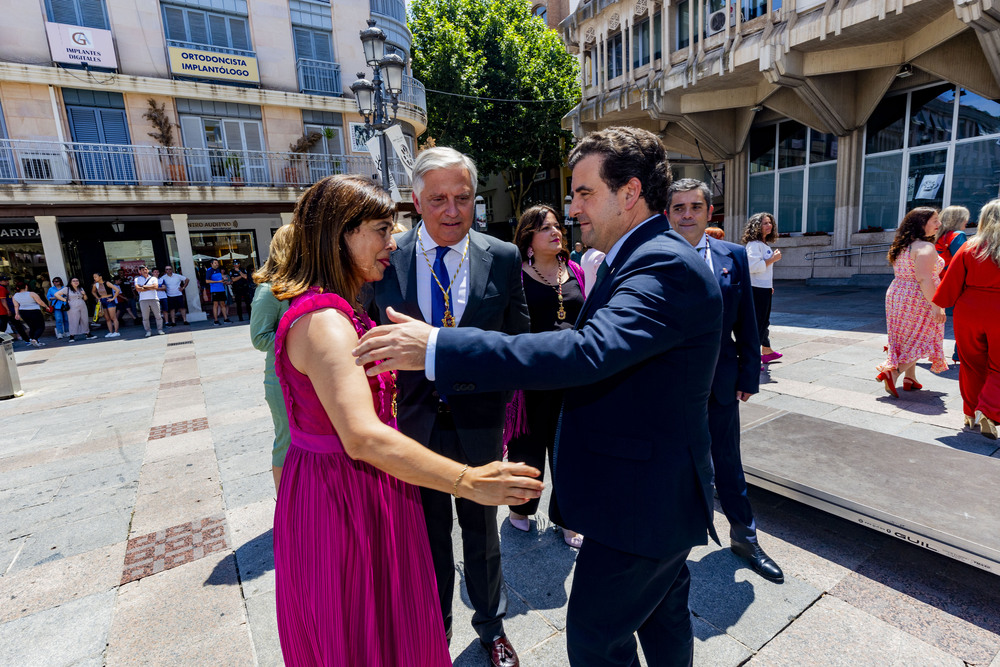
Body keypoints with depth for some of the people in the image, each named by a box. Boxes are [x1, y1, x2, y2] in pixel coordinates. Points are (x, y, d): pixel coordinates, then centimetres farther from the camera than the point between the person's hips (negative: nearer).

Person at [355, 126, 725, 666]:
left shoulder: (667, 266, -24)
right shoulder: (639, 258, 9)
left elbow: (588, 353, -38)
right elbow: (603, 349, 13)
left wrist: (438, 347, -37)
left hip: (641, 496, -10)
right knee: (663, 615, 27)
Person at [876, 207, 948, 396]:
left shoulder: (901, 246, 11)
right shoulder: (925, 247, -16)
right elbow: (924, 278, -25)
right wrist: (936, 306, -25)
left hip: (896, 295, 8)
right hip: (918, 300, -8)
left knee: (908, 340, 16)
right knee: (921, 341, 1)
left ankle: (910, 379, 23)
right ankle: (891, 373, -14)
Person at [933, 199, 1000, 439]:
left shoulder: (970, 248, -5)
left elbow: (952, 283, -3)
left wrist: (939, 304, 10)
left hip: (969, 313, 1)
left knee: (972, 366, 14)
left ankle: (971, 414, 23)